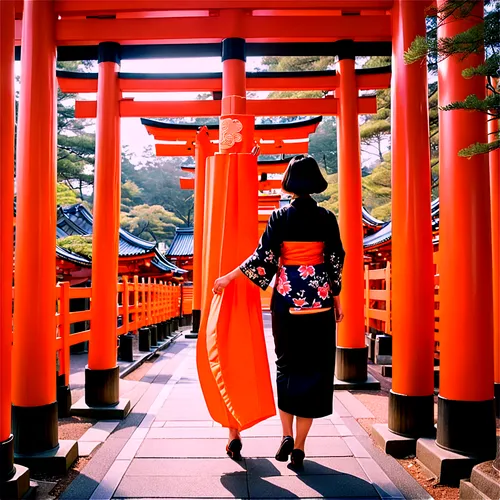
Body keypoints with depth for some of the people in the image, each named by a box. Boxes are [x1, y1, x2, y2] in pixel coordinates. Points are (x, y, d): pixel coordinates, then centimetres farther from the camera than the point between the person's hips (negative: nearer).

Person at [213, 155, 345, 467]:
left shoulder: (280, 216, -3)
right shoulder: (327, 218, 0)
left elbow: (264, 256, -8)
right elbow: (336, 261, 2)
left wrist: (230, 277, 0)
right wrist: (336, 298, 11)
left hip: (287, 298, 0)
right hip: (319, 299, 0)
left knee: (287, 365, 16)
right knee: (314, 369, 6)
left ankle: (287, 436, 11)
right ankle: (299, 447, 10)